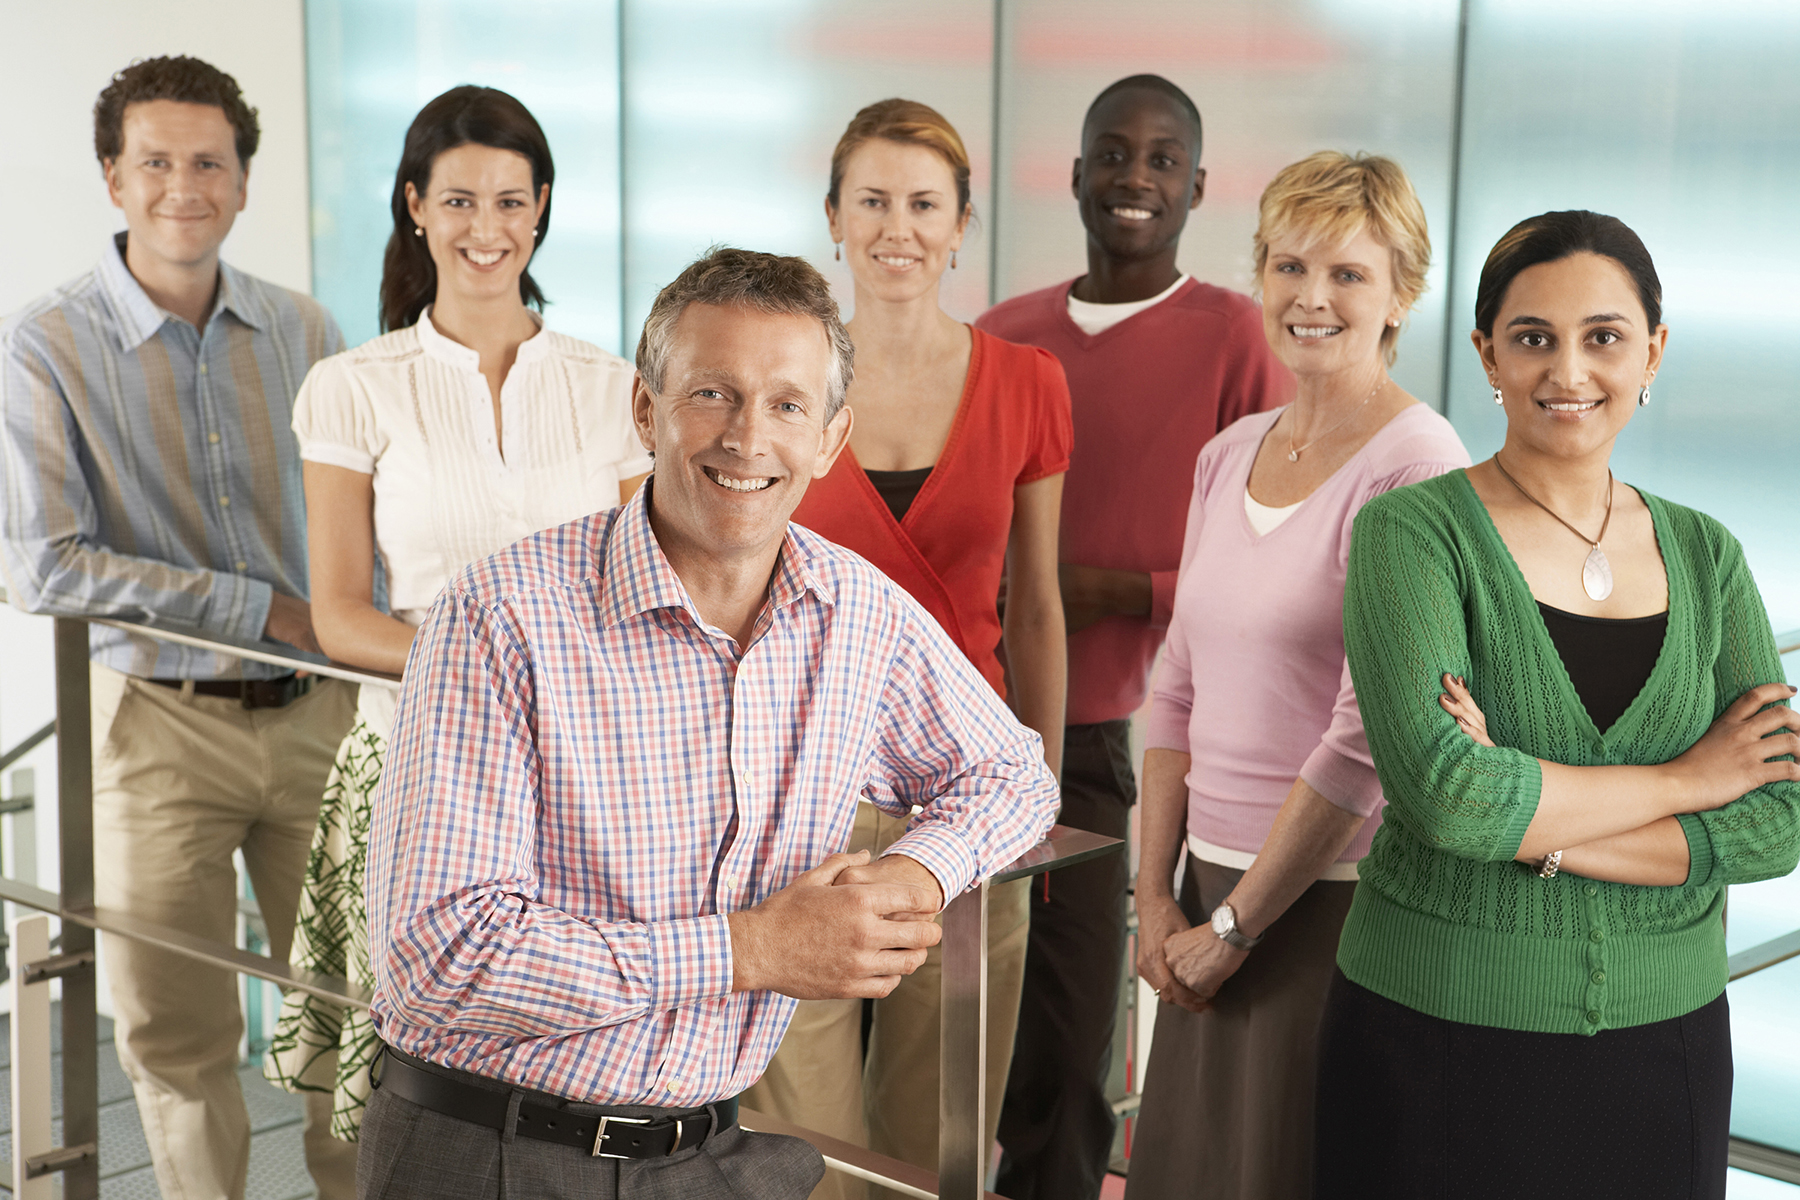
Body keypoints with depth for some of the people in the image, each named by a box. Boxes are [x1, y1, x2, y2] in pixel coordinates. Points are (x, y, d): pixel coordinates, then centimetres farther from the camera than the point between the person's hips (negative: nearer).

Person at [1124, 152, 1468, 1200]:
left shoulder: (1417, 467, -13)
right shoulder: (1231, 454, 10)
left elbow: (1370, 732, -16)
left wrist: (1235, 923, -11)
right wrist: (1157, 893, 5)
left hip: (1337, 903, -6)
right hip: (1213, 891, 7)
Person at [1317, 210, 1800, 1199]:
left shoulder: (1704, 555, 5)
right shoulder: (1413, 533, -8)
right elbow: (1442, 789, -23)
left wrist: (1535, 831, -17)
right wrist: (1681, 782, -11)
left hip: (1663, 1041, 4)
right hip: (1441, 1036, -4)